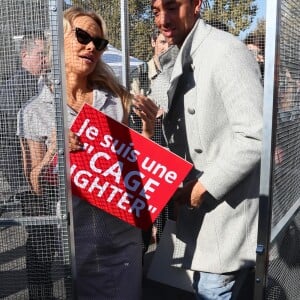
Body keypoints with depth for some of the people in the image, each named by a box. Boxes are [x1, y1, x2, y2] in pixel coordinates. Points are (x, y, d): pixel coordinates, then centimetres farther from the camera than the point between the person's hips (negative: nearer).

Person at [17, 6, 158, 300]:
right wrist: (53, 152, -20)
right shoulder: (35, 111, -3)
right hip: (70, 240, -1)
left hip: (123, 237, 2)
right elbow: (37, 188, -2)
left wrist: (147, 127, -10)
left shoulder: (116, 99, 1)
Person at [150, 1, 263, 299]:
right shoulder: (185, 59, 11)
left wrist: (204, 187, -19)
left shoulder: (225, 51, -17)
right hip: (200, 205, 9)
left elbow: (255, 137, -25)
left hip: (227, 205, -9)